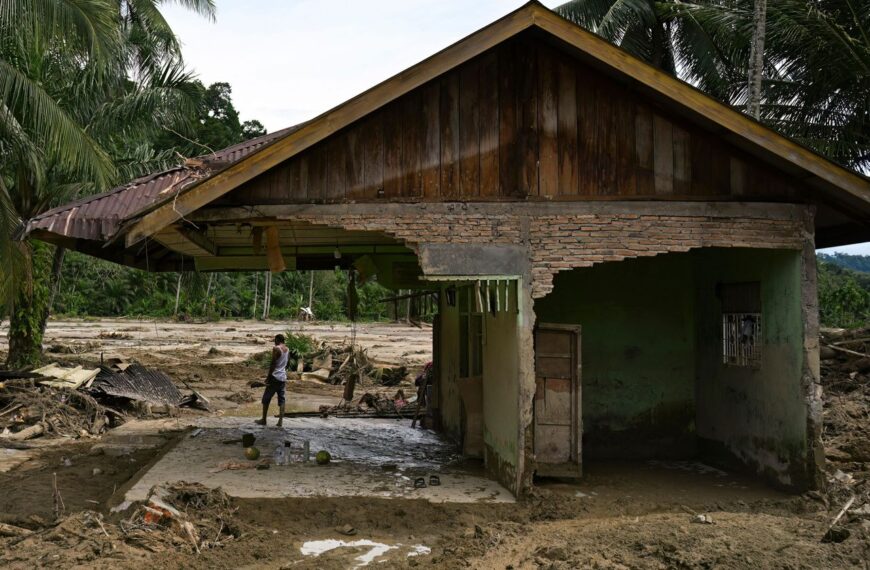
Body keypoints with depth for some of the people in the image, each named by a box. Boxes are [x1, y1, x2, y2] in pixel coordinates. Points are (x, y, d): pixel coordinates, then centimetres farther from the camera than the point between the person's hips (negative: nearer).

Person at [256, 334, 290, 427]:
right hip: (283, 377, 7)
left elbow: (273, 363, -15)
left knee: (266, 399, 5)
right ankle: (280, 421, -1)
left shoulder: (276, 349, -12)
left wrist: (268, 376, -11)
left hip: (275, 377, -7)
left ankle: (263, 420, 9)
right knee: (281, 400, 6)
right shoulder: (287, 349, 10)